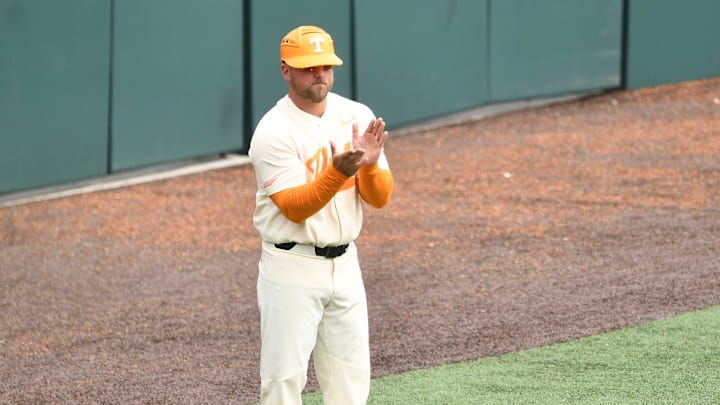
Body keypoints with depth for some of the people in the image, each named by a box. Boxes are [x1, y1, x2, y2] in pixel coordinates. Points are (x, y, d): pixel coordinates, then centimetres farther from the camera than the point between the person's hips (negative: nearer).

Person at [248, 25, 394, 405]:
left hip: (344, 263, 6)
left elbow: (380, 198, -2)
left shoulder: (358, 117, 1)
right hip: (292, 269, -5)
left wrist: (369, 165, -24)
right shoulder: (273, 131, -14)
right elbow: (295, 208, -20)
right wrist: (338, 172, -35)